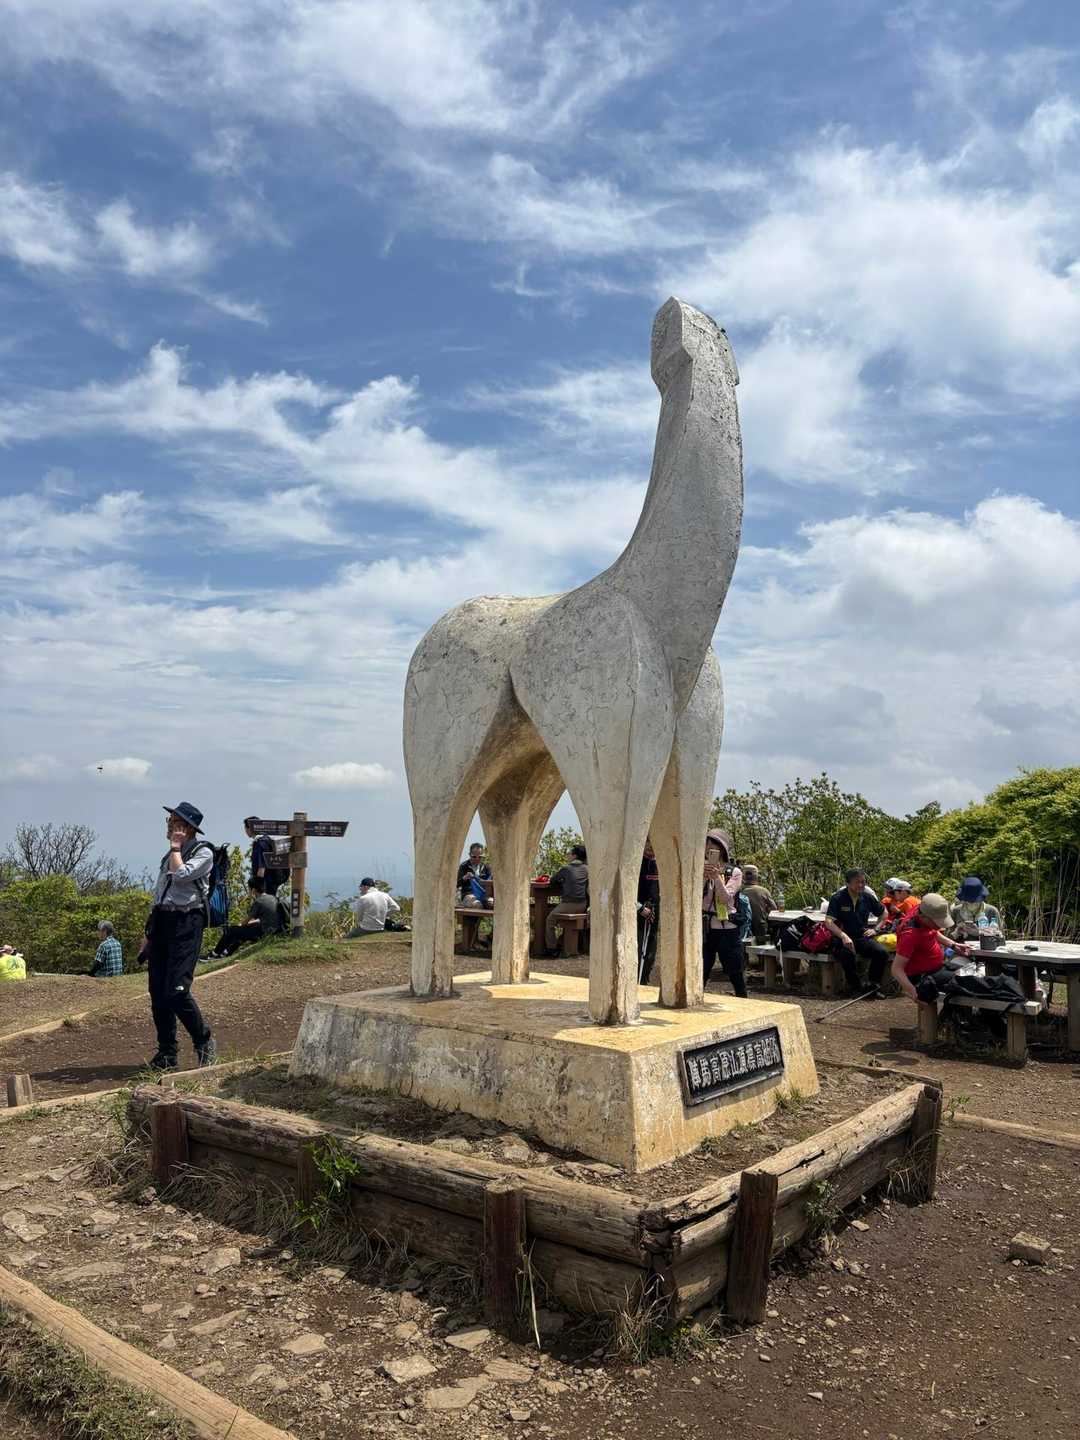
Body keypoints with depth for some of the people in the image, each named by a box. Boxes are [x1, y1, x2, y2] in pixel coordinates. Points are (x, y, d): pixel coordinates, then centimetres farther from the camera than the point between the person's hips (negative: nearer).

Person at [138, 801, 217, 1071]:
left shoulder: (203, 852, -3)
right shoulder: (170, 855, 21)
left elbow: (181, 876, -21)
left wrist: (175, 847, -6)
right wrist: (149, 935, 21)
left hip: (186, 924, -8)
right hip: (161, 922, 8)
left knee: (176, 992, -13)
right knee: (157, 993, 6)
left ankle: (205, 1041, 7)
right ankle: (166, 1054, 16)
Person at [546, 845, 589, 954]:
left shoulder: (566, 868, -5)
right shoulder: (586, 869, 6)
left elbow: (553, 880, 7)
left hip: (569, 904, -6)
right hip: (582, 905, 6)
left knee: (550, 920, 12)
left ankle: (552, 948, 8)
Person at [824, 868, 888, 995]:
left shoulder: (867, 897, 7)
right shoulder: (838, 898, -7)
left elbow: (883, 913, 26)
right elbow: (828, 921, -16)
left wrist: (875, 928, 11)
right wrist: (843, 936, -32)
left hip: (862, 937, 4)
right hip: (843, 938, -4)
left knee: (882, 953, -24)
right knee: (848, 953, -38)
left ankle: (873, 985, -2)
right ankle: (854, 986, -14)